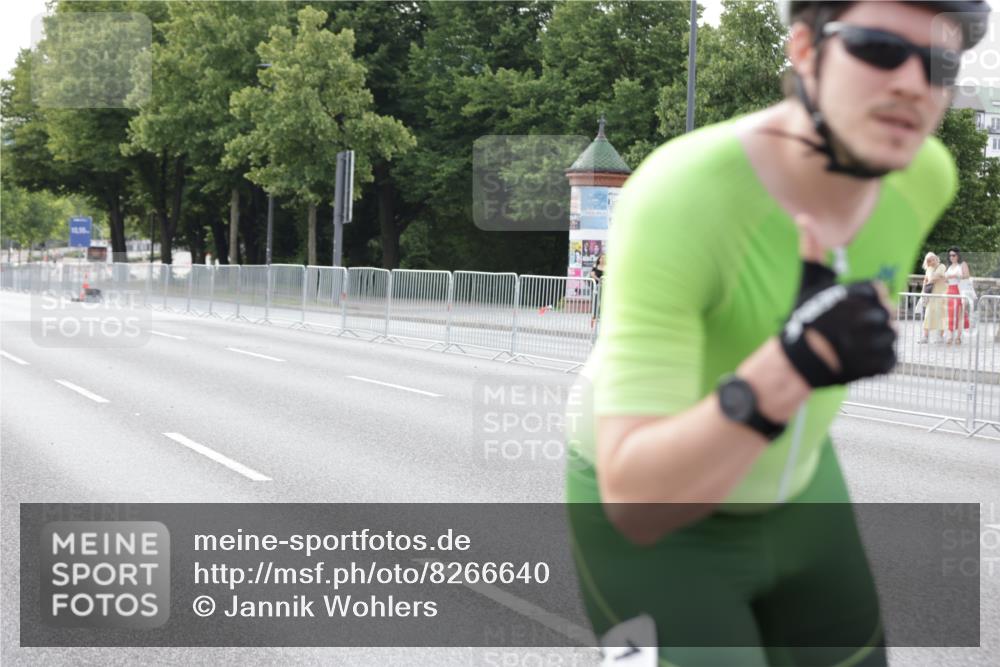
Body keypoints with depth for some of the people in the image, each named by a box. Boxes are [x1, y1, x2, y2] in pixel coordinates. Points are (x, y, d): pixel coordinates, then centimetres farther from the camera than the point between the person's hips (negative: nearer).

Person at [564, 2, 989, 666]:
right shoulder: (675, 203, -38)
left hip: (792, 487, 6)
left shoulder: (924, 173, -17)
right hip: (644, 519, -6)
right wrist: (790, 366, -55)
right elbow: (637, 500, -41)